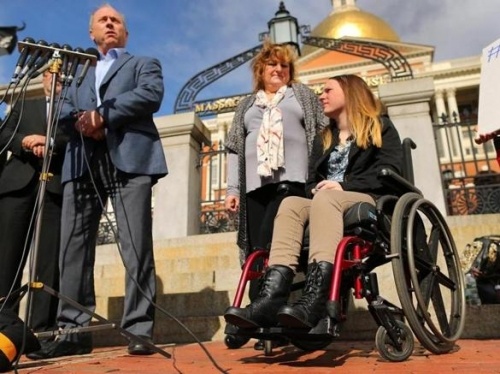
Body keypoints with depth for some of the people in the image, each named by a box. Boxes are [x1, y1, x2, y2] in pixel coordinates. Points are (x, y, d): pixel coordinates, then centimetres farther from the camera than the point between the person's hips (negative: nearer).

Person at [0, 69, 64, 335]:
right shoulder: (24, 106, 26)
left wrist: (51, 144, -16)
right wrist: (24, 141, -8)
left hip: (57, 186, -2)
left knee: (50, 259, -6)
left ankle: (42, 328, -4)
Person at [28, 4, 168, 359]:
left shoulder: (144, 63, 22)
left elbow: (151, 94, -1)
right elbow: (60, 109, 18)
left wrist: (103, 114, -7)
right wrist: (80, 120, -5)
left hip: (128, 158, -4)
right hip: (82, 163, 4)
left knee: (136, 247, -10)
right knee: (73, 247, -2)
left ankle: (139, 329, -5)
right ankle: (74, 330, 5)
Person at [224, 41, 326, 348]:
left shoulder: (303, 95, 22)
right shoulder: (246, 106, 27)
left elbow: (324, 132, 13)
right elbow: (236, 149, 20)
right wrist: (232, 189, 9)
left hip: (291, 179, -3)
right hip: (256, 184, 3)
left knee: (268, 248, -19)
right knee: (258, 253, -6)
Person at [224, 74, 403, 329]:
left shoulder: (380, 127, 13)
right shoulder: (323, 139, 28)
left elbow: (389, 171, -5)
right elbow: (311, 182, 17)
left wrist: (345, 186, -17)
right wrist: (314, 189, -8)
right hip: (325, 203, 4)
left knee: (325, 199, -36)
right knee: (291, 203, -28)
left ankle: (315, 300, -53)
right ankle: (271, 298, -48)